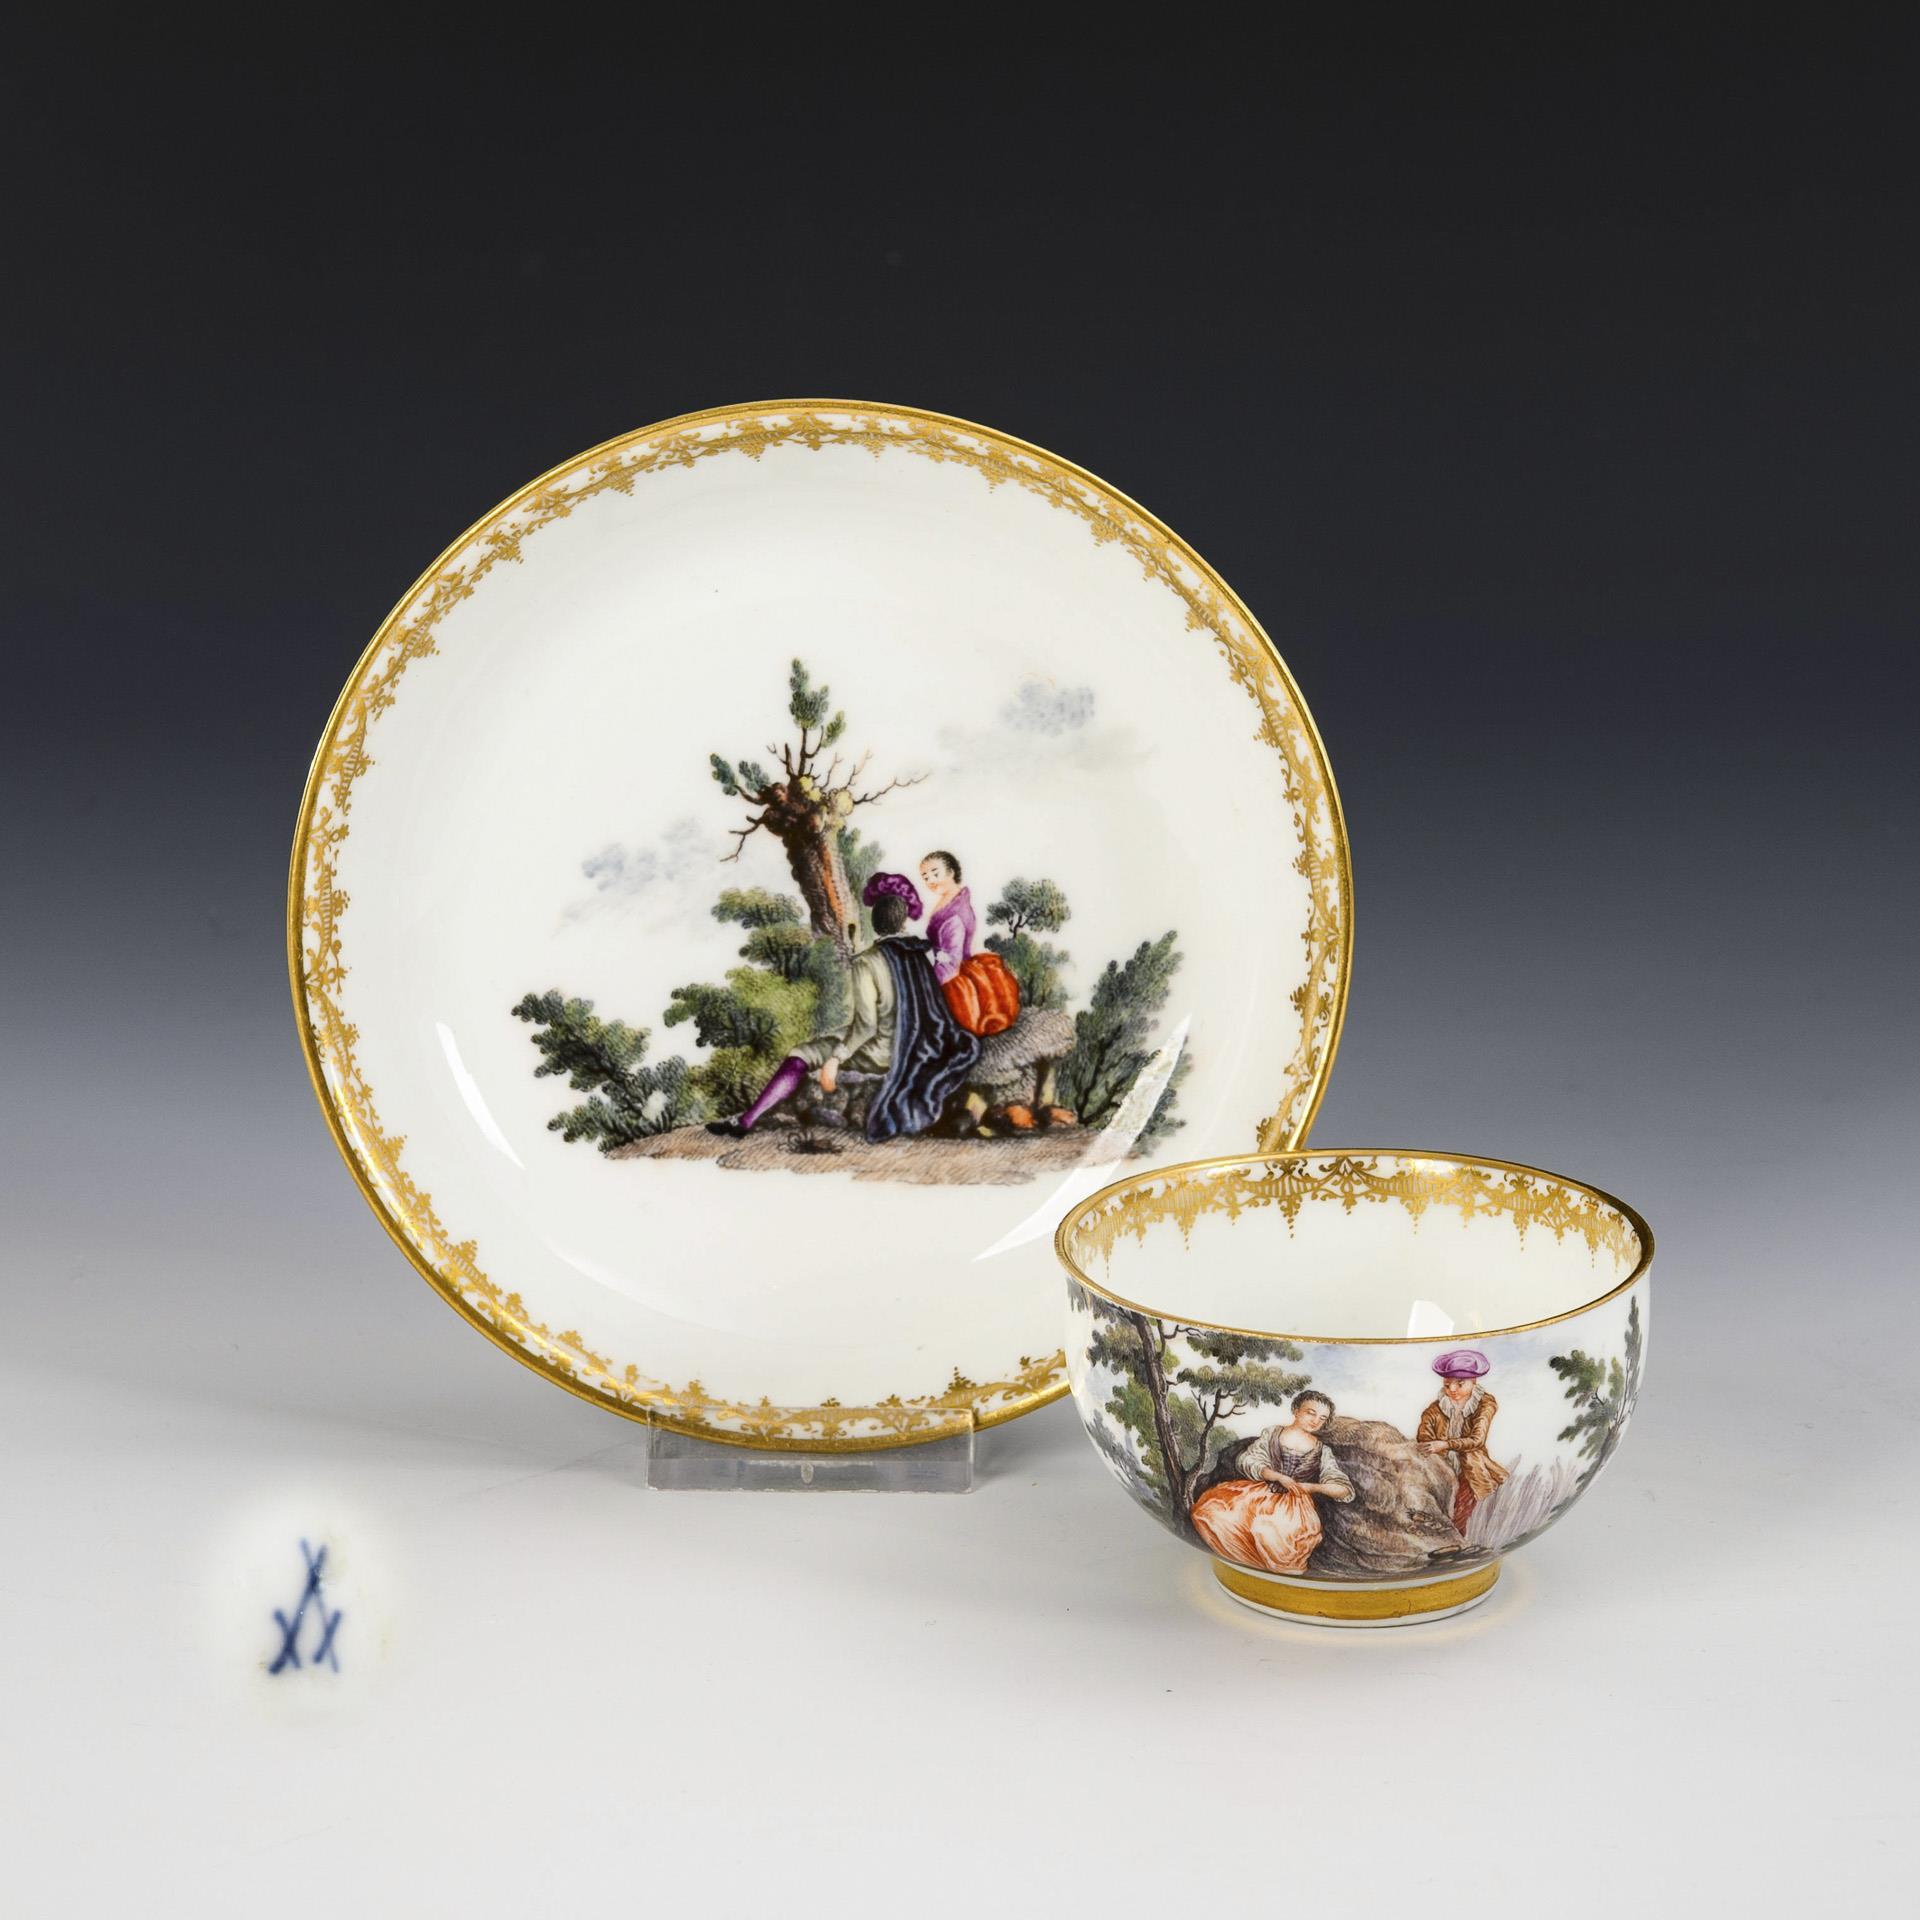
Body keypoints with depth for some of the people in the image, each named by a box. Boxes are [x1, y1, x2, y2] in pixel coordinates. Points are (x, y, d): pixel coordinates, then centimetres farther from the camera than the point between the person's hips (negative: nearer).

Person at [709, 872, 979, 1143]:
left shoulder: (866, 963, -16)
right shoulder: (926, 951, -2)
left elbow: (865, 1025, -19)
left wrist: (834, 1060, -13)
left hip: (883, 1053, -6)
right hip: (919, 1051, 6)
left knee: (800, 1057, -4)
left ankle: (745, 1123, -11)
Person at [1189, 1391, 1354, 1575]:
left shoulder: (1322, 1451, 12)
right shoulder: (1271, 1434, 13)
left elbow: (1344, 1489, 5)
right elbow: (1247, 1462, 0)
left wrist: (1309, 1487, -12)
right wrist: (1278, 1477, -16)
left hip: (1294, 1504, -2)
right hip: (1259, 1493, 2)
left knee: (1269, 1531, -39)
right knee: (1209, 1511, -27)